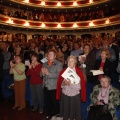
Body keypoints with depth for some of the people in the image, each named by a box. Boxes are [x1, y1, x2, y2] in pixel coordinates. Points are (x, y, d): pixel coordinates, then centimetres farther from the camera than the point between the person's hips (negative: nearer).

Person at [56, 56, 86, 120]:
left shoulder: (79, 72, -5)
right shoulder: (63, 71, 2)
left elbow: (79, 87, -10)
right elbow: (60, 85, 4)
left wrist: (71, 84, -22)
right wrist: (64, 83, -15)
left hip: (75, 96, -2)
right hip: (65, 96, 2)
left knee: (75, 114, 7)